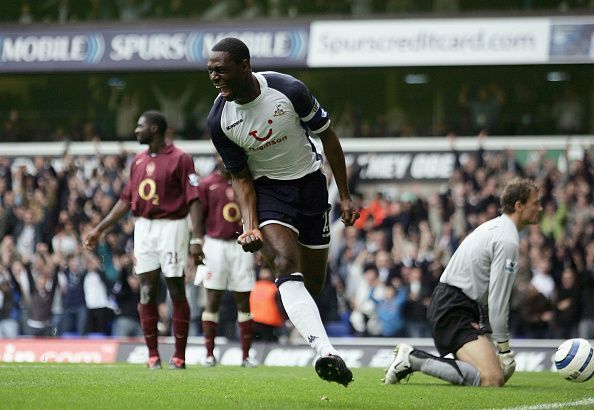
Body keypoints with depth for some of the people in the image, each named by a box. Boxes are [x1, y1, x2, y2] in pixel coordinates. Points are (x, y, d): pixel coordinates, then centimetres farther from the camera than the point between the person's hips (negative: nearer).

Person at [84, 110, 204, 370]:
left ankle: (179, 356, 3)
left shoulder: (179, 159, -6)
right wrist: (99, 229, 18)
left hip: (172, 227, -6)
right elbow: (126, 200, 19)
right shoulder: (138, 161, 14)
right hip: (144, 228, 6)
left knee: (176, 291, -2)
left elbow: (193, 201, -11)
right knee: (147, 292, 3)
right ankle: (153, 355, 8)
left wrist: (196, 239, -19)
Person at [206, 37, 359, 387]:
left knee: (314, 284, 5)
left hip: (310, 183, 1)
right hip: (267, 191, -1)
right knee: (286, 264, -27)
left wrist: (346, 197, -1)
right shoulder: (219, 121, -13)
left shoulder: (288, 90, -19)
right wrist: (250, 226, -18)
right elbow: (241, 177, -2)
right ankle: (327, 352, -41)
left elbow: (328, 136, -4)